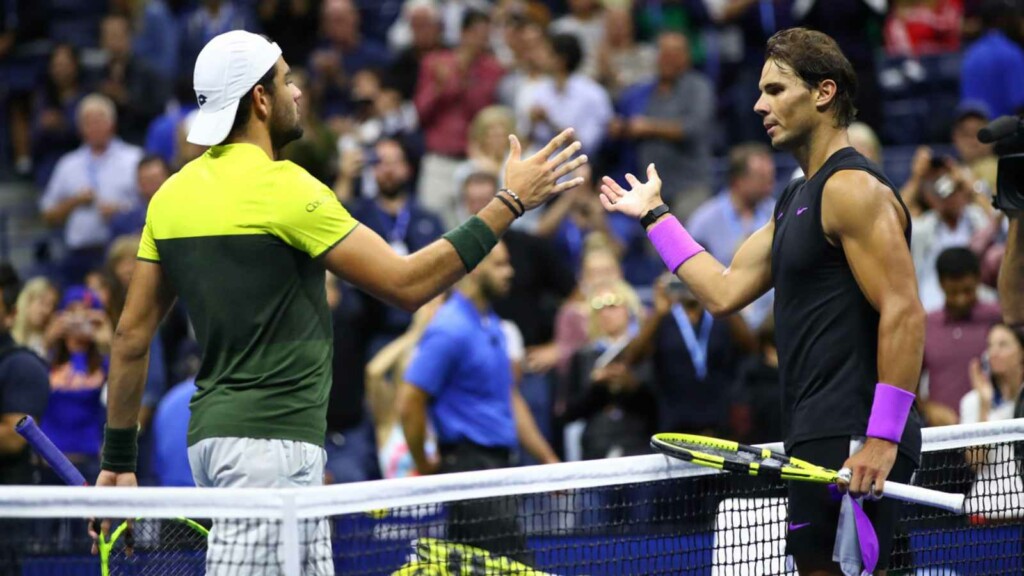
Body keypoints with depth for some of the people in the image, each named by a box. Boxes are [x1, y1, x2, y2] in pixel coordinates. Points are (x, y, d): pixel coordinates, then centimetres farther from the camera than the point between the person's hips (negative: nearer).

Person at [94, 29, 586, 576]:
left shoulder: (173, 194, 10)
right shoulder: (284, 187, -13)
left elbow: (131, 335, 13)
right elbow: (406, 283, -12)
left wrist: (117, 459, 19)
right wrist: (510, 203, -5)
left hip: (212, 436, 9)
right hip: (270, 442, -9)